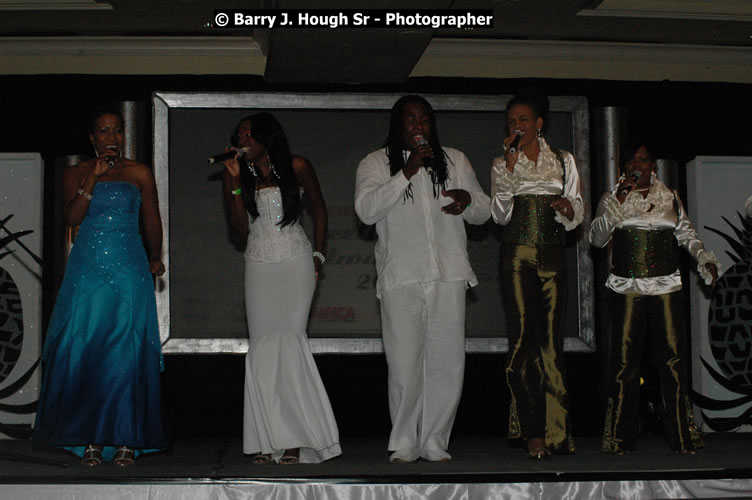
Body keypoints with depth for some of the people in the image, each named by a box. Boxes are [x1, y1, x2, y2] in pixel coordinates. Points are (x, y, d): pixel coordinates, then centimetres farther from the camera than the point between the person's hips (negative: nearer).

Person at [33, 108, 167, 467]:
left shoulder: (140, 174, 10)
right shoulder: (76, 174, 9)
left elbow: (152, 222, 13)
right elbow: (72, 217, -5)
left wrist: (155, 258, 1)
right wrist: (94, 177, -11)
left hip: (129, 271, 0)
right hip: (88, 271, 0)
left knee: (127, 353, -4)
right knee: (84, 351, -4)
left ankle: (126, 439, 0)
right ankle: (91, 439, 1)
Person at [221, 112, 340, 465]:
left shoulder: (296, 168, -1)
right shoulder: (237, 174, 3)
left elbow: (319, 208, 12)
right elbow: (240, 228, -4)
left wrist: (318, 256, 9)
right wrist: (236, 182, -13)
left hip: (296, 263, -2)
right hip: (259, 266, 3)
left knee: (289, 340, -13)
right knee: (261, 346, -4)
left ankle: (295, 438, -10)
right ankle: (268, 440, -1)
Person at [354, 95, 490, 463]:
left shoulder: (454, 160, 16)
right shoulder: (375, 163, 7)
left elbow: (482, 213, 18)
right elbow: (366, 210, -10)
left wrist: (468, 198, -7)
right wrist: (407, 172, -15)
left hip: (448, 275, 3)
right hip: (400, 279, -2)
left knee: (447, 361, 0)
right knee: (404, 364, -7)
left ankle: (435, 442, 11)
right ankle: (404, 443, 7)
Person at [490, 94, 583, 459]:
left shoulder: (563, 161, 14)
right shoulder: (502, 164, 10)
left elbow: (577, 215, 15)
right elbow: (500, 215, -3)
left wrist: (567, 208, -8)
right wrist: (510, 166, -10)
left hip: (552, 255, 1)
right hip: (517, 256, -1)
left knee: (552, 339, -2)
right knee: (523, 337, -11)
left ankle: (556, 430, 1)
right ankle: (534, 433, -11)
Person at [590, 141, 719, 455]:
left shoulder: (670, 198, 14)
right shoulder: (612, 199, 8)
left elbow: (686, 234, 21)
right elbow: (597, 238, -3)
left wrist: (704, 258, 4)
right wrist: (618, 202, -11)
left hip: (666, 288, 1)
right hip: (626, 290, -1)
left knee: (673, 359, -4)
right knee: (624, 361, -4)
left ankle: (681, 437, 2)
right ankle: (620, 438, 3)